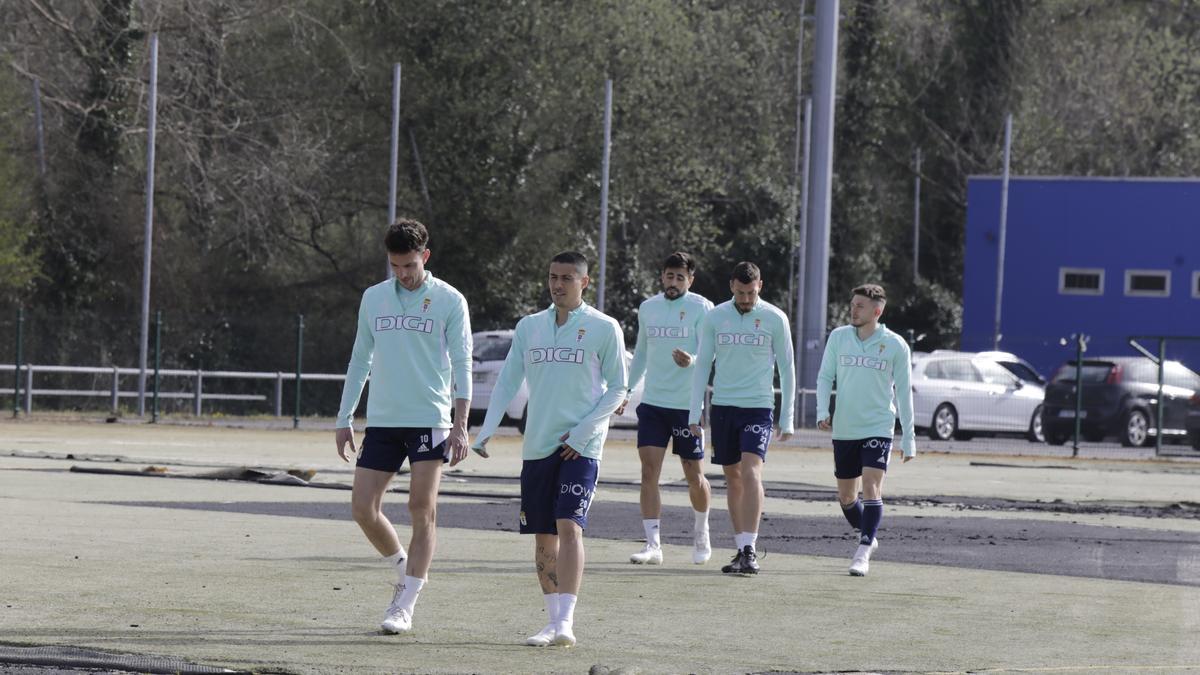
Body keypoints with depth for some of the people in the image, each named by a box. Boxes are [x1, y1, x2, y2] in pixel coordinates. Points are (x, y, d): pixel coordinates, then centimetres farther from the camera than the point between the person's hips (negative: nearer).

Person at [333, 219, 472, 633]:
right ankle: (404, 571, 22)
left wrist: (460, 423, -11)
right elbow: (361, 359, 16)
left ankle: (405, 606, -4)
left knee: (423, 510, -7)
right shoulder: (374, 298, 10)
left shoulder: (449, 301, -1)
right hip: (381, 420, 4)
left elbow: (461, 364, -3)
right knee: (363, 507, -2)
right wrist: (344, 419, 14)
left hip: (429, 420, -4)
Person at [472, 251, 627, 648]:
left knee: (569, 527, -17)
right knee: (543, 537, 6)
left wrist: (581, 432, -10)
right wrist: (486, 432, 0)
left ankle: (565, 622, -21)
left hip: (581, 447, -5)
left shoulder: (604, 328, 0)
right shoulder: (529, 327, 11)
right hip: (537, 446, 5)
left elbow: (617, 389, 1)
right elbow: (507, 382, 12)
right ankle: (553, 620, 14)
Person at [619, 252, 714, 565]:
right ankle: (652, 545, -8)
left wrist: (691, 360, -33)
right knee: (649, 471, -8)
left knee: (694, 475, 6)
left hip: (688, 405, -4)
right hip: (652, 401, 4)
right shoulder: (648, 308, 11)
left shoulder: (701, 308, -5)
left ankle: (701, 536, 30)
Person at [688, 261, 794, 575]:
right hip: (722, 407, 3)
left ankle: (750, 550, -21)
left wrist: (787, 418, 3)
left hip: (758, 407, -3)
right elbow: (702, 364, 9)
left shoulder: (775, 319, 0)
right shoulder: (715, 317, 5)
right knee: (732, 477, 7)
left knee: (751, 472, -17)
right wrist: (695, 411, 4)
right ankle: (742, 549, 14)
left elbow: (786, 369, 5)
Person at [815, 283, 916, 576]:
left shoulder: (895, 345, -3)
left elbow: (903, 391, 2)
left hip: (878, 428, -4)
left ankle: (863, 552, -17)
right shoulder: (838, 337, 3)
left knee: (871, 487, -18)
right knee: (845, 495, 9)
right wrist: (822, 412, -7)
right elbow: (825, 377, 9)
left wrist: (908, 436, 2)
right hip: (844, 429, 4)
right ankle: (868, 538, 32)